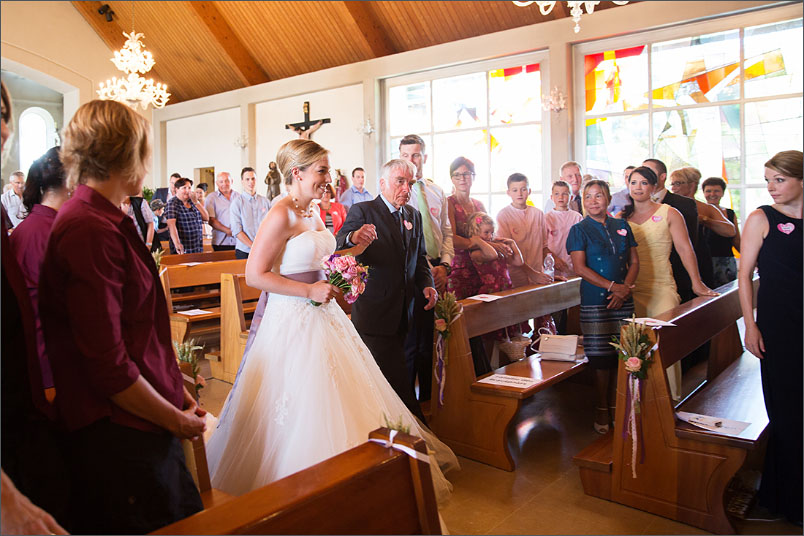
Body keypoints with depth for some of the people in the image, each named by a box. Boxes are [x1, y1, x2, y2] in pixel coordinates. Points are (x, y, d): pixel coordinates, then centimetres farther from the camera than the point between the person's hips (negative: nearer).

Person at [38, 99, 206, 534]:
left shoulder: (106, 222, 10)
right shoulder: (91, 231, -20)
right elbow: (108, 365, -23)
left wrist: (175, 391, 10)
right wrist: (176, 420, -11)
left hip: (143, 428, 9)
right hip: (119, 438, -9)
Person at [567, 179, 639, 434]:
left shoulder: (622, 226, 11)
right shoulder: (579, 230, 0)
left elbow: (634, 262, 10)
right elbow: (580, 268, -8)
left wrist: (625, 288, -6)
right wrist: (612, 286, -14)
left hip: (622, 299, 4)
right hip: (594, 301, -3)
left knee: (620, 356, 5)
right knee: (601, 358, -1)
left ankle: (614, 406, 19)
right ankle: (602, 410, 13)